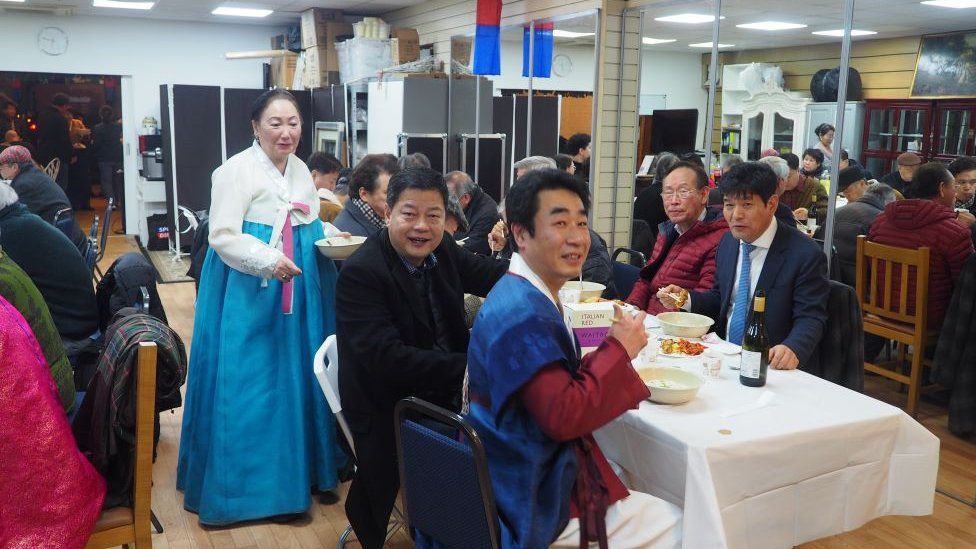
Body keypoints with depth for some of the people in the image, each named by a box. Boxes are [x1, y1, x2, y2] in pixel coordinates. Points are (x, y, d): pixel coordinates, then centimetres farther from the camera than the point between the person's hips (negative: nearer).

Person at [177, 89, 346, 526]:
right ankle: (238, 482, 11)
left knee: (294, 378, 12)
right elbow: (223, 237, -17)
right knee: (246, 384, -2)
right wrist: (269, 260, -29)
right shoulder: (236, 170, -11)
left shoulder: (301, 171, 11)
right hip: (248, 292, -7)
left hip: (296, 290, 7)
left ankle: (291, 471, 24)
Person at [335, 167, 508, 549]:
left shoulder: (442, 249, 1)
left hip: (445, 394, 7)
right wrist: (470, 367, -28)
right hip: (391, 414, -6)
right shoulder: (360, 273, -19)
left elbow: (494, 276, 15)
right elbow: (388, 359, -26)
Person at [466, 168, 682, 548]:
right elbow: (563, 416, -28)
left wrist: (610, 350, -6)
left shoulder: (525, 294, 7)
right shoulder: (522, 313, -25)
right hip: (539, 504, -10)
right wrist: (619, 350, -18)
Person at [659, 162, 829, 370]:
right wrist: (685, 299, 1)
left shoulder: (806, 255, -10)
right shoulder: (727, 243, 10)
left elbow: (810, 318, -11)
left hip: (769, 366, -3)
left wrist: (792, 349, -32)